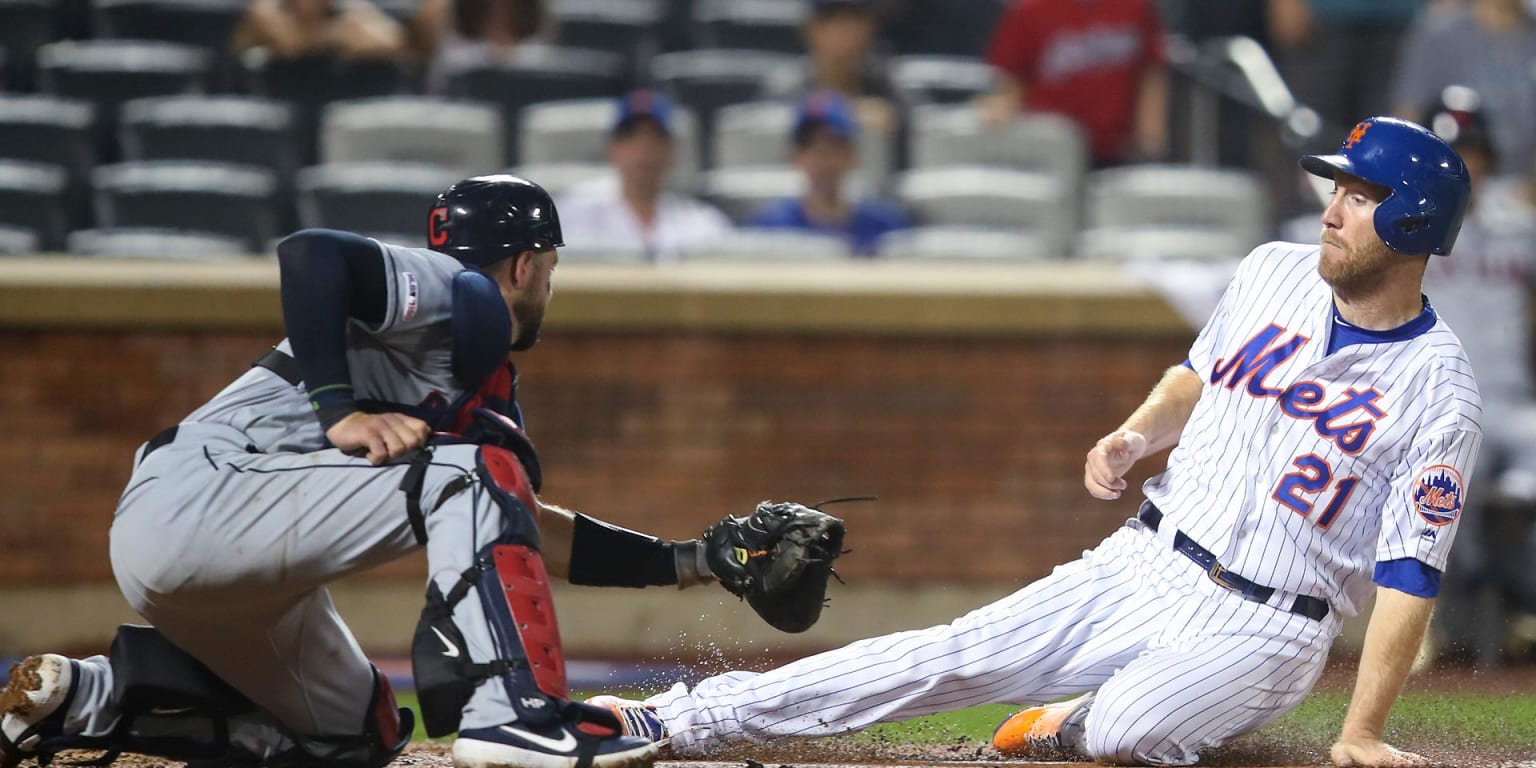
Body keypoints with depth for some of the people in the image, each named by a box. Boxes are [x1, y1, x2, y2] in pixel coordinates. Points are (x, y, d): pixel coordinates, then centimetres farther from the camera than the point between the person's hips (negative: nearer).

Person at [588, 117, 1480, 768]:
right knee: (958, 655, -7)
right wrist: (1138, 433, 1)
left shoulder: (1438, 393, -14)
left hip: (1258, 631, -6)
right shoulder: (1274, 274, 4)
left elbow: (1409, 576, -15)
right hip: (1144, 568, 6)